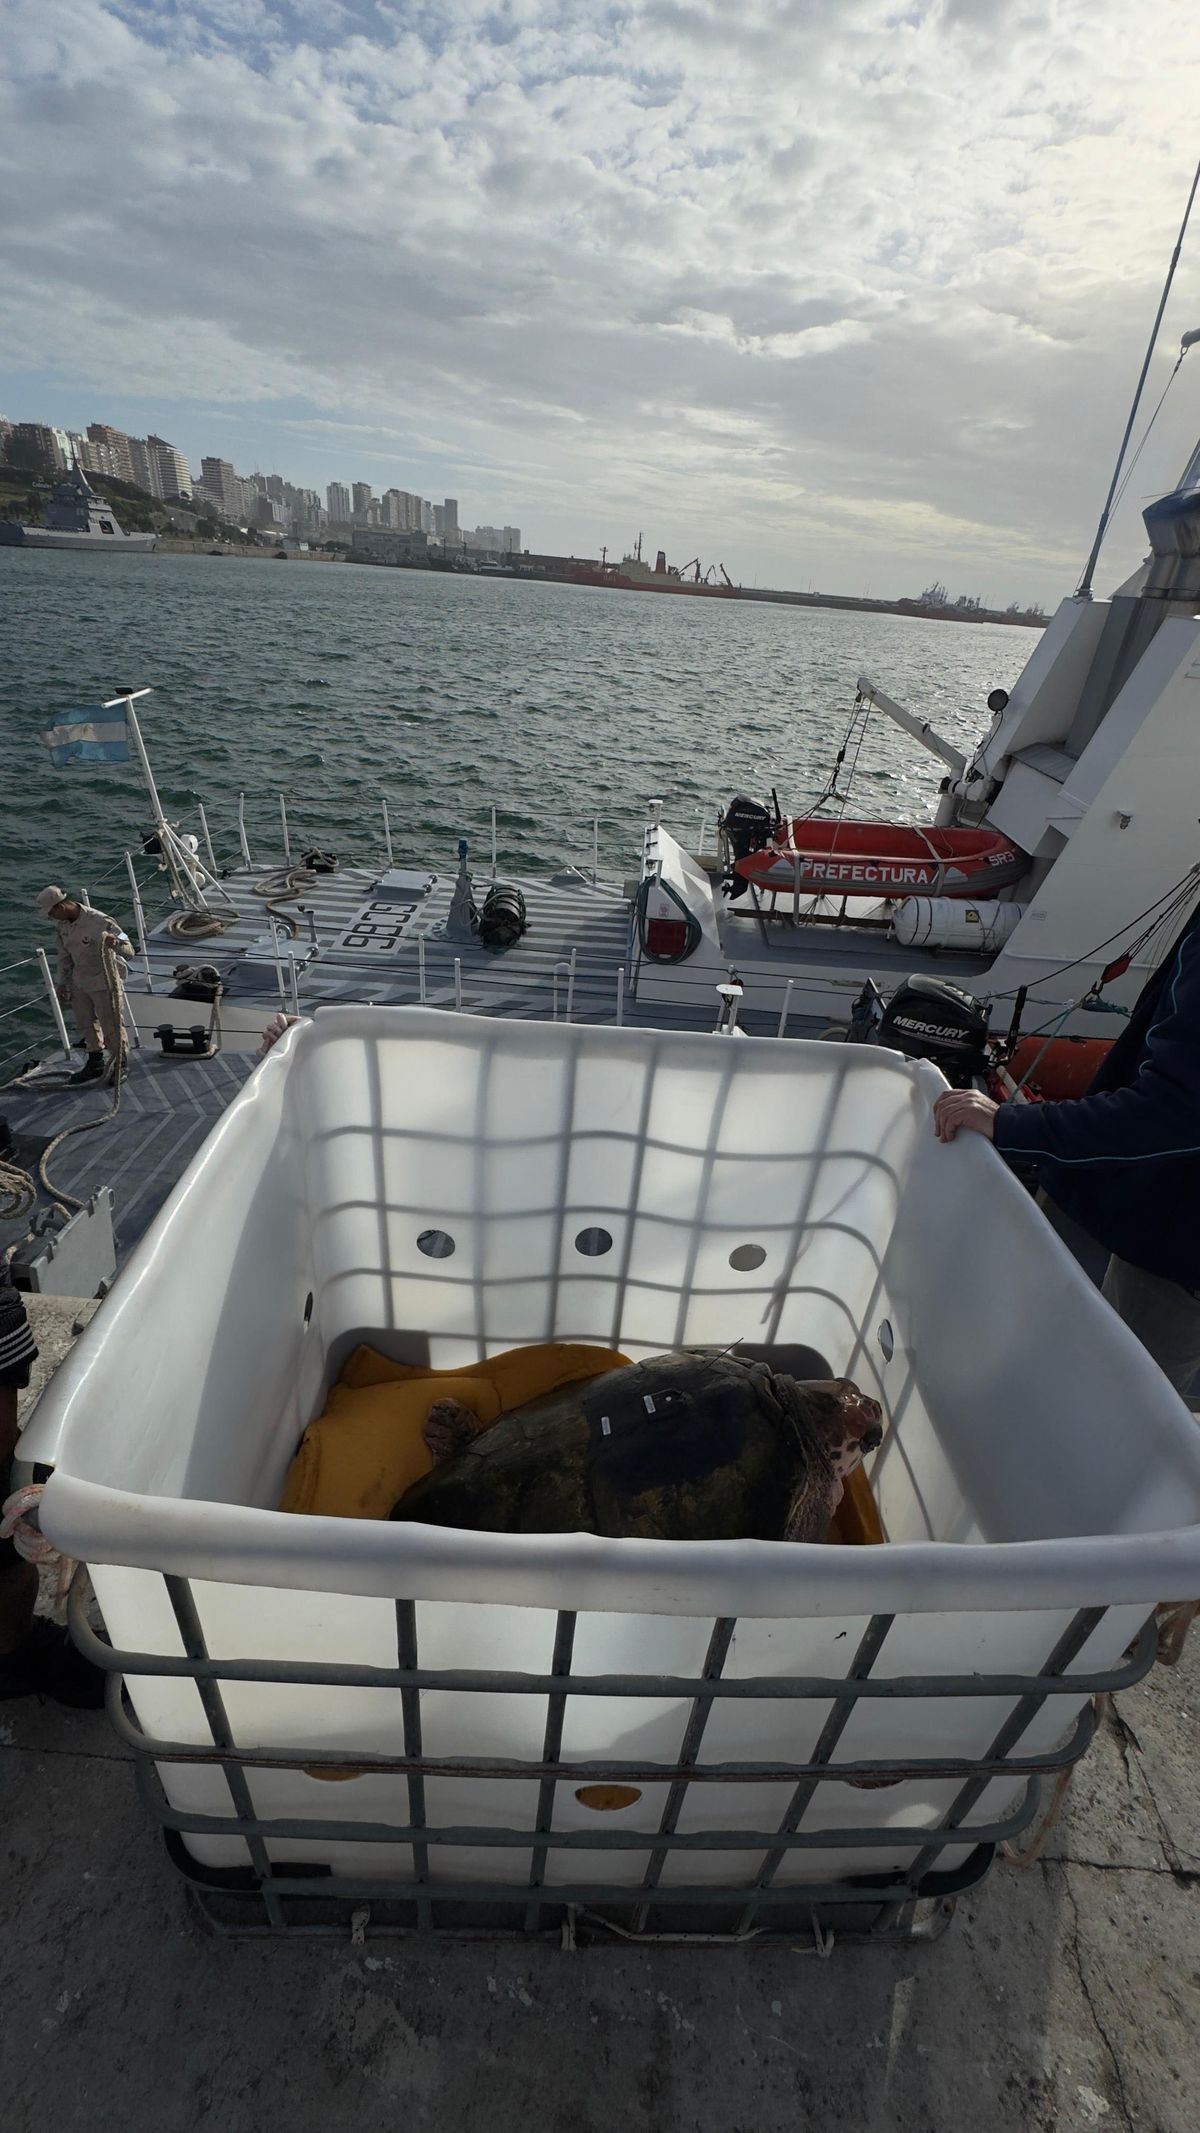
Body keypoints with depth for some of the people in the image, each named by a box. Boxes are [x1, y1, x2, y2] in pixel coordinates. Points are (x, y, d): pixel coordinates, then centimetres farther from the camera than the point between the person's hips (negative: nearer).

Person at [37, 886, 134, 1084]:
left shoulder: (99, 922, -27)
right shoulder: (62, 924, -3)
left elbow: (129, 950, -29)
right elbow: (64, 955, 10)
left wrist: (115, 942, -51)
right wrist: (61, 983, 14)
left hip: (103, 982, -7)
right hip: (79, 982, 8)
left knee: (111, 1026, 5)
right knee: (85, 1024, 19)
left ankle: (120, 1066, 24)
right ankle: (95, 1065, 37)